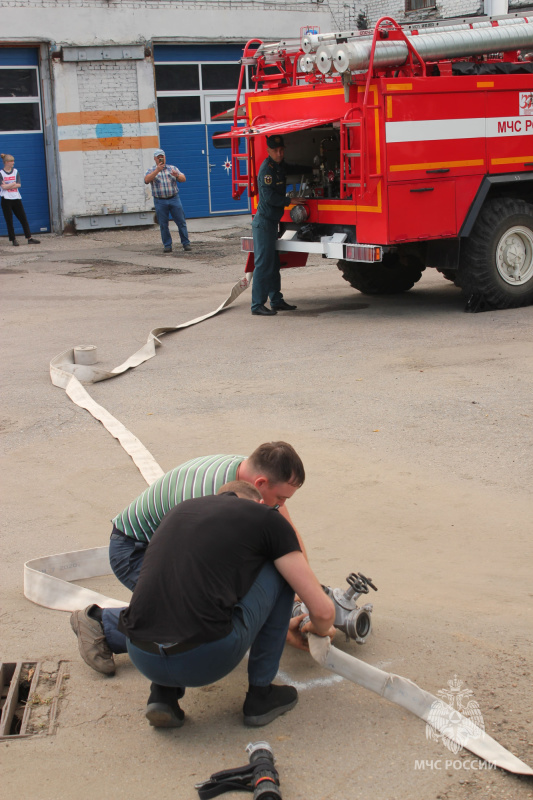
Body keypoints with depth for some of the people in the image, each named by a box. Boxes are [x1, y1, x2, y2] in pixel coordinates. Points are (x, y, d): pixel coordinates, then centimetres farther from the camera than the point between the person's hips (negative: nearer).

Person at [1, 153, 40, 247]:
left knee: (23, 218, 2)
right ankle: (13, 240, 8)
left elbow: (19, 185, -4)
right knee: (9, 221, 0)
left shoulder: (16, 172, 8)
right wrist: (13, 184, -7)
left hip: (16, 199, 3)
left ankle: (29, 238, 5)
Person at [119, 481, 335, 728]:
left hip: (142, 660, 5)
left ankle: (163, 694, 19)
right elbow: (323, 610, 10)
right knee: (280, 569, 18)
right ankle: (261, 694, 20)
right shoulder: (266, 517, 12)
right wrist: (319, 630, 37)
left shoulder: (180, 510, 27)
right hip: (208, 660, -5)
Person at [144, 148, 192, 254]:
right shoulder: (151, 171, 8)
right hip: (160, 201, -1)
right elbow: (147, 180, -12)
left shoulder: (173, 168, 12)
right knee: (163, 225, 1)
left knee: (181, 222, -2)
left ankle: (186, 244, 3)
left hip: (174, 199, 1)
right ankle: (167, 246, 9)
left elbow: (183, 179, 5)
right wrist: (157, 170, -22)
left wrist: (177, 175, -17)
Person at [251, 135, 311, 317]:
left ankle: (276, 301, 20)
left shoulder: (279, 165, 13)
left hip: (272, 222, 10)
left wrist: (312, 170, 34)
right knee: (263, 264, -10)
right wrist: (289, 201, -11)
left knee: (273, 264, 13)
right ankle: (257, 305, -7)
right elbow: (269, 197, -21)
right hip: (263, 222, -10)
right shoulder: (267, 168, -15)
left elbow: (293, 168, 37)